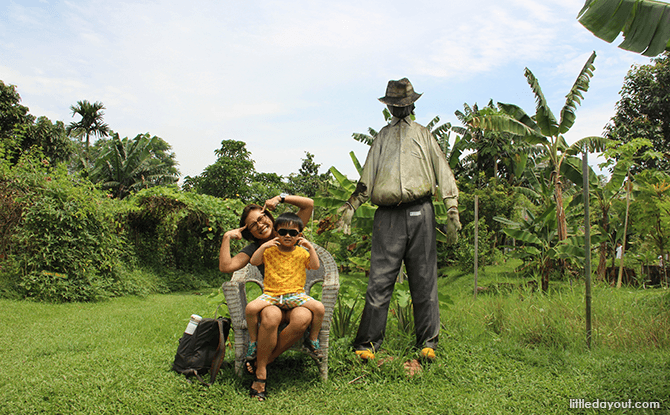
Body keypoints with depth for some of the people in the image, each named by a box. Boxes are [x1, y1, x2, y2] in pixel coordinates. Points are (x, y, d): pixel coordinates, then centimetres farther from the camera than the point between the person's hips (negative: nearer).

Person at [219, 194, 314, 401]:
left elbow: (309, 204, 2)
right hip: (272, 300, 0)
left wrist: (281, 197, -5)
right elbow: (226, 266, -7)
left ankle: (263, 362, -19)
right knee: (271, 316, -39)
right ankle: (261, 371, -18)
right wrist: (227, 237, -8)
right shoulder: (254, 248, 7)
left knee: (302, 318, -37)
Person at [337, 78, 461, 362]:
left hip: (420, 213, 0)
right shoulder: (382, 137, 22)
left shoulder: (424, 135, 20)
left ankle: (427, 342, 12)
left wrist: (452, 211, 3)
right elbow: (366, 178, 18)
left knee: (424, 280, 2)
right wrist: (350, 206, 6)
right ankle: (368, 343, 2)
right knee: (380, 280, -4)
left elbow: (443, 174, 13)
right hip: (387, 215, 0)